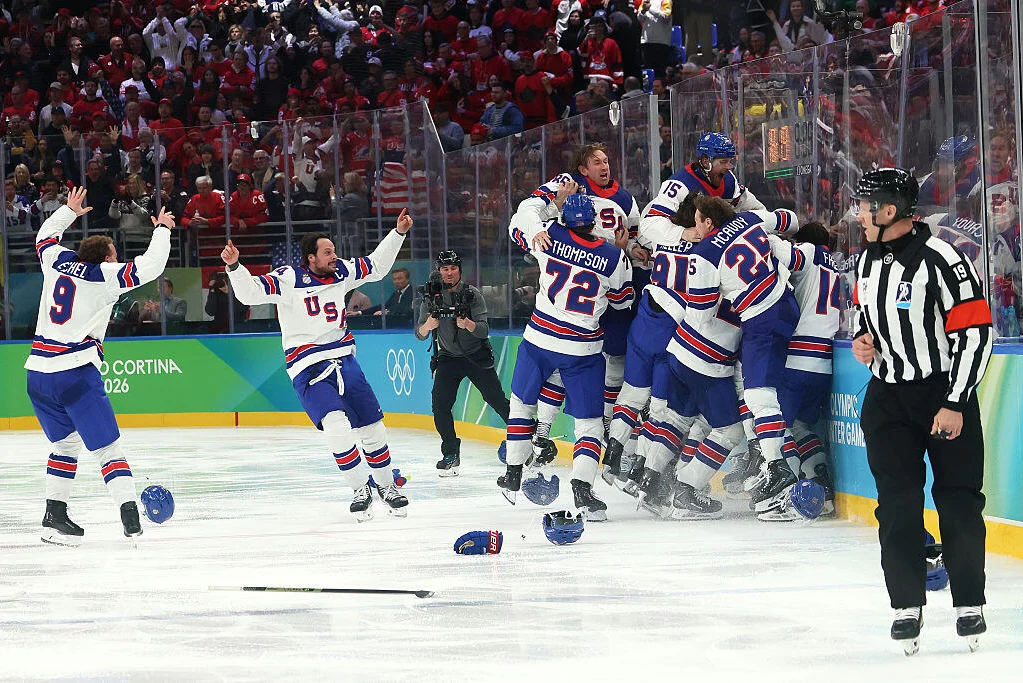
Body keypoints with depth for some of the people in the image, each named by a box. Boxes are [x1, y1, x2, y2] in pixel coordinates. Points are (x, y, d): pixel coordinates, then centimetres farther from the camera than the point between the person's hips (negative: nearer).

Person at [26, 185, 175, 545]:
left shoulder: (57, 260, 11)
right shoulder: (105, 275, -4)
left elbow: (45, 235, 33)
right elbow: (150, 266, -11)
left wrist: (69, 211, 47)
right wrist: (162, 230, 5)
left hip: (38, 374, 6)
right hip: (76, 374, -6)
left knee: (65, 443, 22)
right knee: (107, 446, -2)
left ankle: (54, 516, 15)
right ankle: (129, 514, -15)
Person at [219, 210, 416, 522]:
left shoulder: (341, 273, 5)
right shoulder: (289, 279, -12)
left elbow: (376, 266, 19)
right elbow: (250, 293, -19)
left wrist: (398, 233, 13)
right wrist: (233, 266, -35)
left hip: (344, 361, 6)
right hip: (308, 367, -6)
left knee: (372, 426, 9)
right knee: (336, 426, -24)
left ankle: (386, 486, 30)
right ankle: (360, 491, -9)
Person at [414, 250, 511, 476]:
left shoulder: (472, 295, -11)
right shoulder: (431, 298, -6)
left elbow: (484, 330, -19)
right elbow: (419, 335, -10)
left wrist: (468, 324, -41)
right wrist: (428, 326, -33)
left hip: (477, 355, -2)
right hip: (448, 356, 2)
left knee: (496, 399, -6)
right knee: (440, 404, -13)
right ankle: (451, 454, -4)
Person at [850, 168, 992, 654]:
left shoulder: (941, 261, -18)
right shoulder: (868, 261, 5)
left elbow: (974, 333, -17)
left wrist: (956, 405, -18)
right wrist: (863, 341, 1)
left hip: (945, 394, -5)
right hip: (888, 396, 5)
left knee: (957, 499, -2)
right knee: (897, 502, -4)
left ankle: (969, 604, 9)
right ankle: (906, 605, 1)